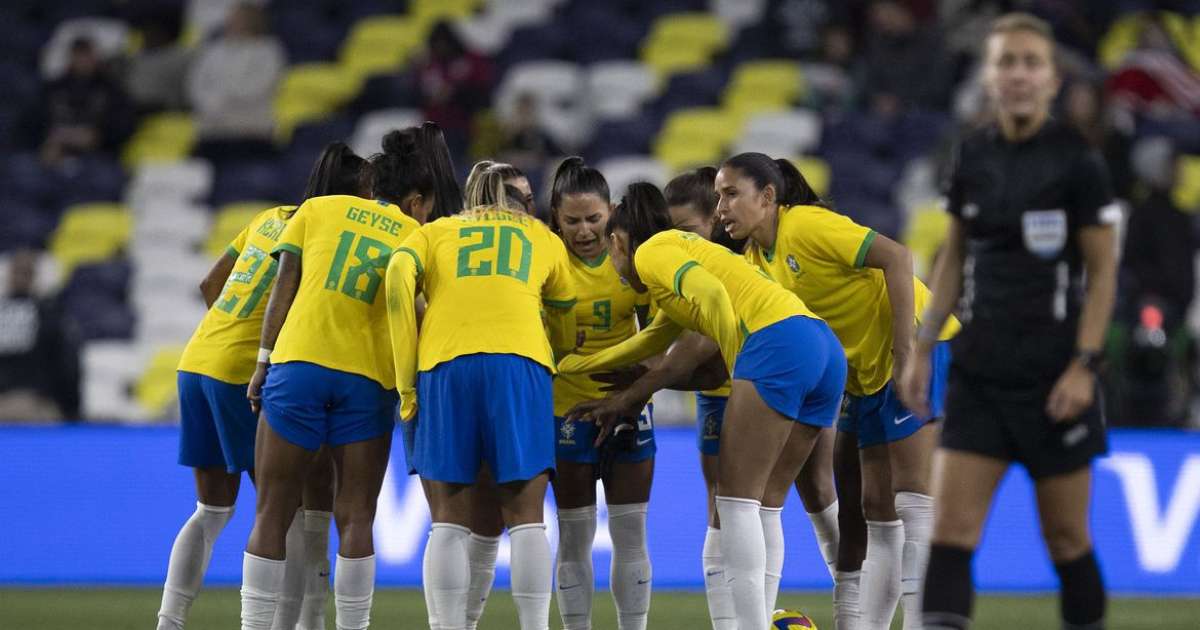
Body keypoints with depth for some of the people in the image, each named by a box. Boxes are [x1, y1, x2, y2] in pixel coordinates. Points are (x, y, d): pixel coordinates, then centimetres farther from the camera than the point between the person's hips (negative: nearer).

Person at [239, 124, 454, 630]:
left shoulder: (318, 209, 13)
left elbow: (284, 287, 6)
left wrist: (264, 361, 6)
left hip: (297, 362, 0)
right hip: (369, 379, 0)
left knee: (271, 515, 4)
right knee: (355, 520, 5)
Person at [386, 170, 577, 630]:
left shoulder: (436, 232, 23)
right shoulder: (545, 239, 25)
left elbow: (399, 277, 2)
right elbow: (566, 328, 33)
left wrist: (406, 383, 3)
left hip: (443, 364, 0)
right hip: (521, 365, 0)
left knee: (449, 522, 2)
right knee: (526, 519, 1)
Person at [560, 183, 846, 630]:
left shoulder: (650, 251, 7)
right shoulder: (683, 251, 35)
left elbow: (710, 292, -13)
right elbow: (651, 343, 47)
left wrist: (741, 371, -6)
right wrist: (566, 366, 55)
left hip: (778, 341, -9)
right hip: (826, 347, 9)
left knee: (737, 498, -7)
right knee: (761, 503, 11)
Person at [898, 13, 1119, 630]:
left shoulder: (1076, 159, -7)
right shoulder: (972, 156, 6)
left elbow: (1103, 270, -5)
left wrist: (1084, 364, -13)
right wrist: (922, 348, 10)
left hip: (1053, 375, -4)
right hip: (978, 370, 4)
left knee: (1067, 539, 4)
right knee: (950, 530, -7)